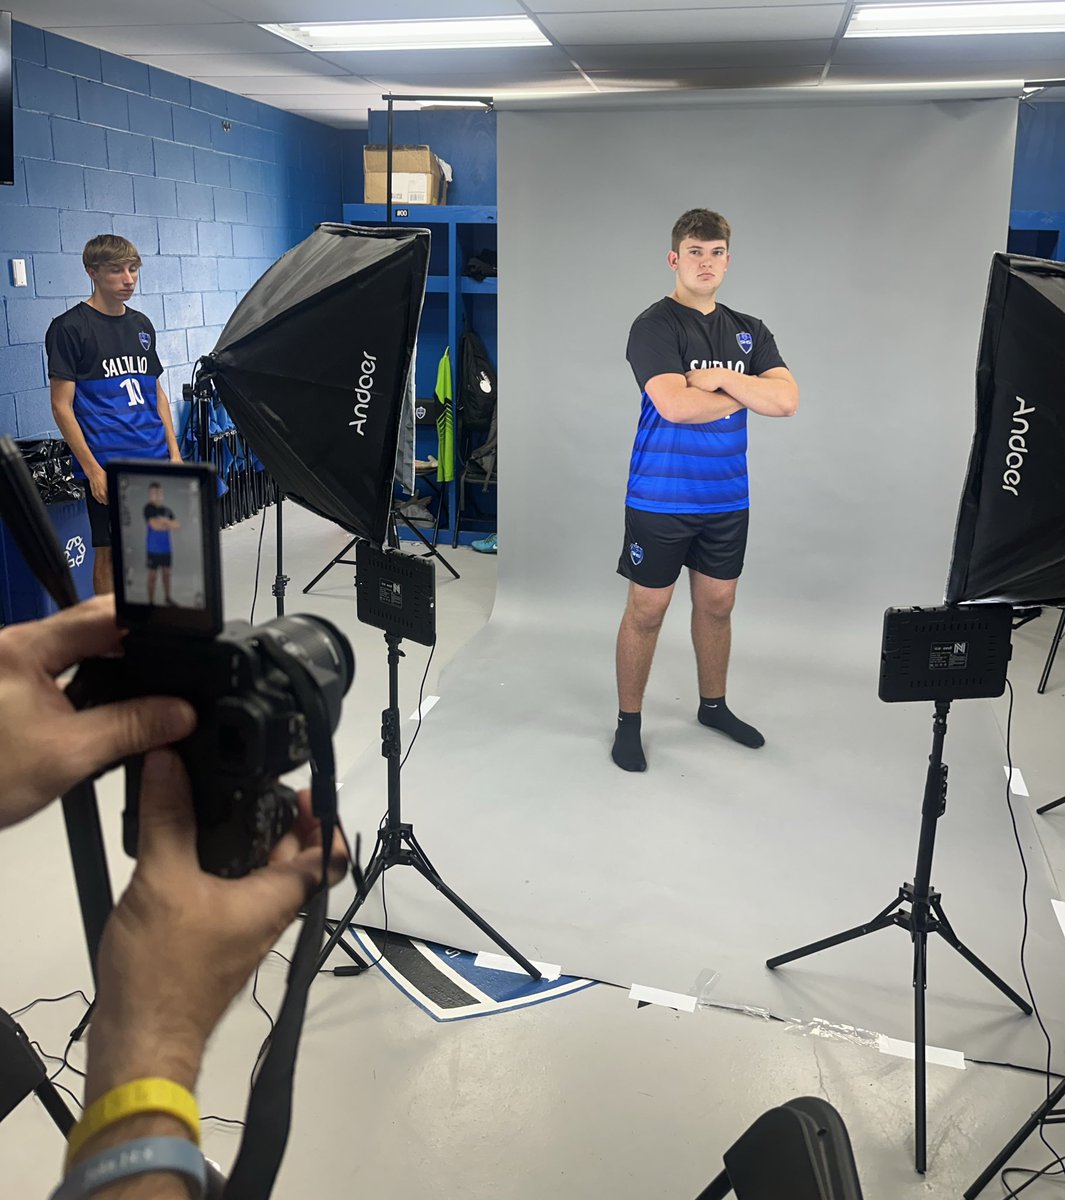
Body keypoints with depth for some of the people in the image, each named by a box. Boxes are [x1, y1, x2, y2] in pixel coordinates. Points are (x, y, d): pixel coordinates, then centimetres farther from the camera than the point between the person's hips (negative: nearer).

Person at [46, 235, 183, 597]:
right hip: (108, 465, -6)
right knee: (110, 553, 1)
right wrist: (92, 468, -15)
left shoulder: (141, 324, 13)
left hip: (155, 458, 6)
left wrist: (174, 451, 9)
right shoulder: (69, 327, -6)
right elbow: (62, 406, -9)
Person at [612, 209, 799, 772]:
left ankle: (714, 705, 35)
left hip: (727, 497, 6)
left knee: (717, 603, 16)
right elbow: (674, 404, -23)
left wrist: (719, 378, -14)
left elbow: (786, 400, -3)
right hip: (660, 498, -5)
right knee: (646, 610, 3)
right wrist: (743, 395, -8)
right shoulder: (655, 326, -8)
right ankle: (628, 722, 17)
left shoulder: (748, 331, 10)